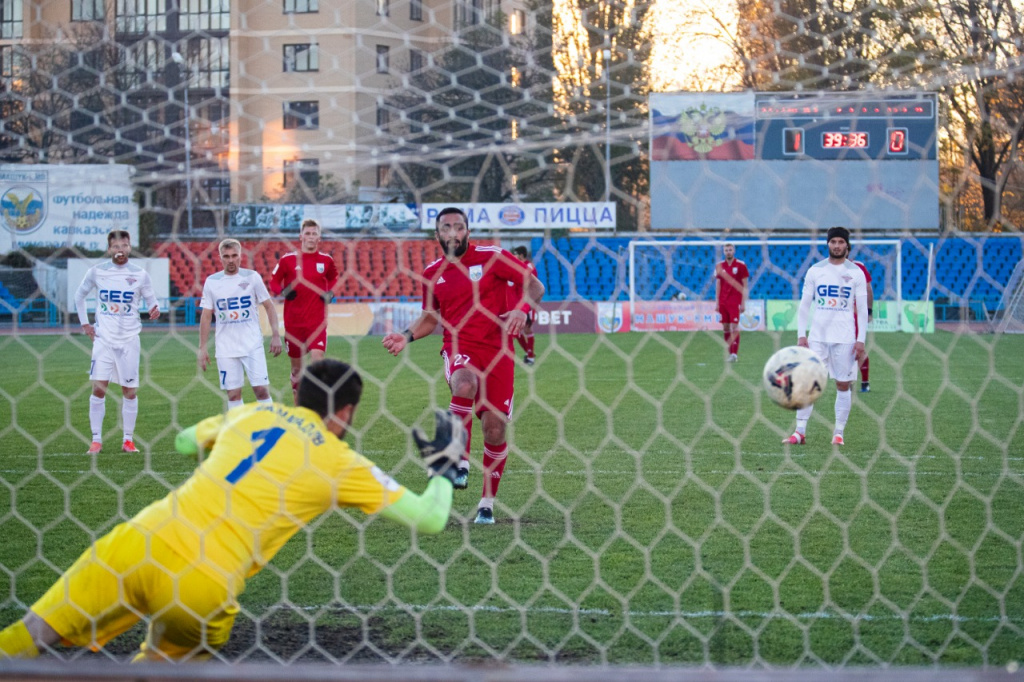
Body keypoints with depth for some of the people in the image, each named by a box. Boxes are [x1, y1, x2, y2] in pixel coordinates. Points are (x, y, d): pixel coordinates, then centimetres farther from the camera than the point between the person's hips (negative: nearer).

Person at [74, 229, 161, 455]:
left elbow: (150, 300, 8)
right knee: (98, 388, -9)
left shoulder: (140, 275, -1)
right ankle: (96, 440, -1)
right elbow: (79, 295, 16)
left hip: (129, 340, 0)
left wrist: (154, 310, -16)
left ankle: (128, 440, 12)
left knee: (130, 392, 1)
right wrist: (84, 323, 8)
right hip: (103, 339, 0)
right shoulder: (96, 272, 1)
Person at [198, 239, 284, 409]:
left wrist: (275, 335, -5)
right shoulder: (211, 282, 3)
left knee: (261, 389, -7)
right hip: (226, 349, 1)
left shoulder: (252, 277, 1)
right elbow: (206, 316, 7)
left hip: (253, 345, -1)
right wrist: (202, 348, 3)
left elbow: (269, 306, 5)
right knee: (233, 394, 1)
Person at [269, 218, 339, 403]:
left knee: (318, 359, -18)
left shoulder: (326, 260, 3)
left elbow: (333, 277, 22)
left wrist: (330, 292, 3)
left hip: (317, 320, 0)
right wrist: (283, 291, -13)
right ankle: (298, 407, 21)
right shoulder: (287, 259, -1)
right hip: (293, 320, 0)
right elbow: (274, 281, 7)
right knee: (296, 366, 8)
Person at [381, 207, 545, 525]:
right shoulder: (433, 273, 10)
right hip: (458, 348, 1)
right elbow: (431, 317, 23)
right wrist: (407, 337, 6)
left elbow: (535, 286, 1)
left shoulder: (492, 257, -1)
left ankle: (487, 502, 12)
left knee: (495, 427, -4)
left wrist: (521, 309, -19)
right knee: (464, 385, -36)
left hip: (496, 350, -1)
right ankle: (461, 463, -26)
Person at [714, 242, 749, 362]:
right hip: (723, 302, 4)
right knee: (725, 328, 3)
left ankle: (734, 354, -14)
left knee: (734, 327, -11)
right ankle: (729, 352, 9)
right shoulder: (719, 266, 9)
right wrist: (717, 302, 8)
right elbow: (718, 285, 13)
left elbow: (745, 286, -1)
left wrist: (743, 303, -6)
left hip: (735, 301, -4)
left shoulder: (741, 265, -1)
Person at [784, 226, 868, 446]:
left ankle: (838, 433, 10)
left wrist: (861, 340, -5)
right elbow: (804, 305, 7)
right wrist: (801, 335, -2)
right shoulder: (815, 270, 5)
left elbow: (862, 309, 2)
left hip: (845, 338, -1)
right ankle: (800, 432, -4)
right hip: (817, 336, 1)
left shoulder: (856, 273, 2)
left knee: (843, 385, 2)